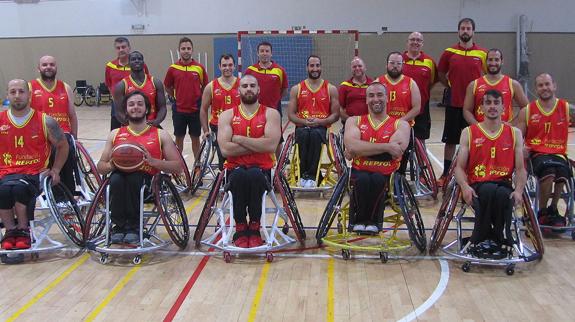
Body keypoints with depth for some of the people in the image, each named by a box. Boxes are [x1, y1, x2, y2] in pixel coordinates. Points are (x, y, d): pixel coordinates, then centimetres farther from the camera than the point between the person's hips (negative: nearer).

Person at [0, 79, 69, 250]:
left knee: (20, 187, -36)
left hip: (34, 173, -1)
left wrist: (55, 170, 9)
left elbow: (62, 146, 17)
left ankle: (23, 231, -13)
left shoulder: (45, 121, 3)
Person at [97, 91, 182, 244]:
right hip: (120, 180, 2)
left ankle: (134, 226, -19)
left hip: (147, 182, -2)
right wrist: (111, 165, -4)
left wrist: (153, 161, -10)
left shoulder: (160, 135, 13)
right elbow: (100, 167, 20)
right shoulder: (115, 134, 20)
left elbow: (178, 167, 6)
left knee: (134, 178, -36)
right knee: (116, 179, -34)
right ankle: (119, 226, -17)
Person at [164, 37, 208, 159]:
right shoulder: (173, 68, -2)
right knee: (179, 138, 9)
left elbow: (205, 87, 8)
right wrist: (176, 98, 6)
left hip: (195, 109, 0)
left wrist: (198, 99, 3)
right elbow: (167, 87, 10)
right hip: (179, 109, 0)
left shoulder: (199, 68, -3)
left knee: (195, 138, 8)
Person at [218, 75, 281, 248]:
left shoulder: (271, 113, 3)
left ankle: (254, 229, -18)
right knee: (239, 176, -35)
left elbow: (270, 145, -14)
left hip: (262, 169, 0)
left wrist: (239, 139, -9)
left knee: (254, 176, -36)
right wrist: (256, 145, -10)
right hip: (235, 169, 1)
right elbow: (225, 149, -9)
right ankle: (241, 229, -18)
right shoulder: (227, 115, 6)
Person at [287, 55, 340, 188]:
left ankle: (311, 174, -32)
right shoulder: (296, 89, 11)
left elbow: (336, 115, 5)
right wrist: (304, 121, -12)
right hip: (302, 126, 1)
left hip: (322, 127, -1)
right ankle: (304, 173, -29)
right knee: (303, 135, -36)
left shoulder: (331, 89, 9)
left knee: (315, 134, -37)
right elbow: (291, 114, 7)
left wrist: (320, 121, -13)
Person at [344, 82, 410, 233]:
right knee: (363, 179, -33)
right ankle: (358, 220, -10)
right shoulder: (354, 121, 12)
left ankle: (374, 221, -10)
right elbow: (351, 146, -10)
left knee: (378, 180, -33)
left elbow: (396, 151, -13)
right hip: (360, 171, 1)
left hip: (386, 174, 0)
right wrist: (386, 147, -16)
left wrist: (359, 150, -11)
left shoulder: (400, 124, 8)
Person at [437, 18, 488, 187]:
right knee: (450, 140, 6)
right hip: (454, 103, 0)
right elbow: (441, 74, 12)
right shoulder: (449, 52, 2)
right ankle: (446, 174, 16)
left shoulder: (482, 53, 1)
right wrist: (451, 87, 3)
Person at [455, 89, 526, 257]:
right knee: (489, 191, -36)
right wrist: (465, 187, -17)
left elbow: (520, 169, 6)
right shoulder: (469, 133, 8)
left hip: (504, 185, 1)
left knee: (504, 195, -35)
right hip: (477, 186, -1)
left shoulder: (515, 133, 12)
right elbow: (459, 167, 3)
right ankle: (478, 241, -20)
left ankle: (497, 241, -16)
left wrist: (518, 191, -13)